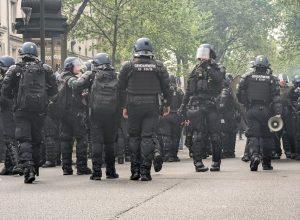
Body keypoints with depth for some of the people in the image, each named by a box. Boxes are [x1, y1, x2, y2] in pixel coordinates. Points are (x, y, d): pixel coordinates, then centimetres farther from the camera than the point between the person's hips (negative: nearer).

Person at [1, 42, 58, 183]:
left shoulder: (14, 69, -1)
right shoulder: (45, 69, 5)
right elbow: (54, 89, 4)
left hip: (21, 109, -2)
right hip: (39, 110, 2)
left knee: (24, 140, -4)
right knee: (36, 139, 14)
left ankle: (28, 167, -23)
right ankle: (35, 168, 21)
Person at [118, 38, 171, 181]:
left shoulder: (128, 66, 1)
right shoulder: (158, 66, 3)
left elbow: (121, 88, 2)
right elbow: (166, 87, 6)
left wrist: (124, 106, 9)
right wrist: (167, 104, 16)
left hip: (133, 106, 0)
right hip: (152, 105, 0)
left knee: (134, 136, 11)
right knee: (148, 136, 1)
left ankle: (135, 170, 9)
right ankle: (145, 171, -5)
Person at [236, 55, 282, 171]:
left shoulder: (247, 77, 3)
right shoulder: (271, 79, 1)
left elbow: (239, 94, 2)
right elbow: (276, 97, -6)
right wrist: (278, 112, -10)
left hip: (251, 110, 0)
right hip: (266, 111, 0)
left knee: (253, 134, -1)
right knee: (266, 135, 10)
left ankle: (255, 155, -26)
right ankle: (266, 162, 16)